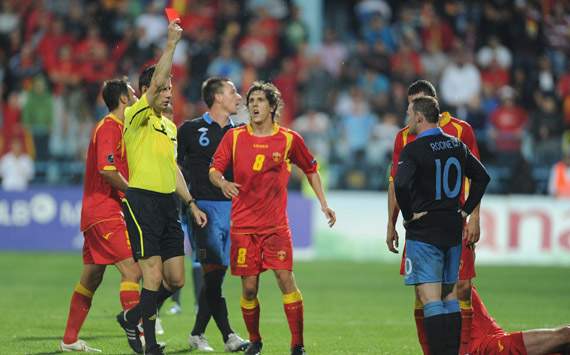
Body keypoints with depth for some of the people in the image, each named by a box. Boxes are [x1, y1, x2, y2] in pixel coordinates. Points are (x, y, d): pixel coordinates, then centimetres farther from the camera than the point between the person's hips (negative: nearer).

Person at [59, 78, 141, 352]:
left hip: (96, 214, 11)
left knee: (91, 277, 14)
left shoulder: (116, 127, 20)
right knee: (132, 269, -16)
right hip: (104, 213, -11)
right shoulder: (109, 128, -11)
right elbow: (107, 169, -22)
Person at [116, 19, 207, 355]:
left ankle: (133, 318, 24)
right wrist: (172, 43, -23)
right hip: (141, 201, -8)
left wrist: (192, 204, 22)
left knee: (175, 279, 5)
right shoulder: (137, 117, -5)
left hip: (168, 202, 8)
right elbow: (155, 81, -20)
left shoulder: (170, 126, 19)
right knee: (154, 276, -11)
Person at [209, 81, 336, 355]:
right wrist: (223, 183, -20)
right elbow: (214, 169, 3)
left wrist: (323, 204, 10)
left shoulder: (289, 139, 2)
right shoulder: (235, 137, 2)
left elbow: (311, 169, 15)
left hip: (276, 224, -1)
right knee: (249, 288, 0)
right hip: (243, 224, 1)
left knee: (286, 279, -12)